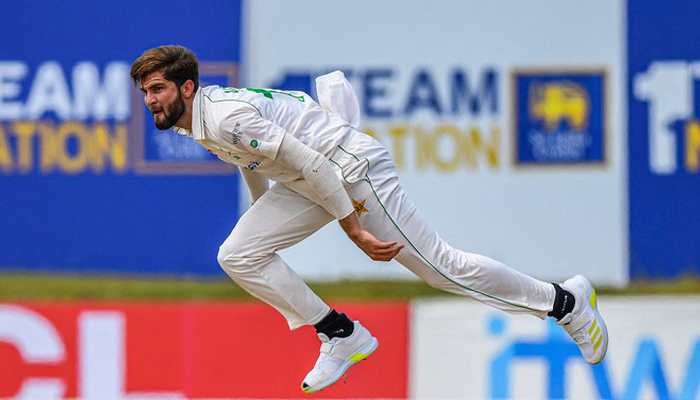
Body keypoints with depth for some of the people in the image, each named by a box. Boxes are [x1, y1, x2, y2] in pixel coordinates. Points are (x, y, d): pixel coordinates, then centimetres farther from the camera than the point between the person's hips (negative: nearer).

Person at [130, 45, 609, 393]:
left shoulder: (227, 117, -26)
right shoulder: (199, 119, 5)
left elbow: (309, 162, -27)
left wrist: (354, 229, -23)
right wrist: (265, 222, 32)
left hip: (352, 165, -10)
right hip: (307, 182, 10)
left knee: (438, 265, -4)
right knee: (238, 256, -2)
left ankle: (566, 301, 10)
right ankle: (343, 336, 6)